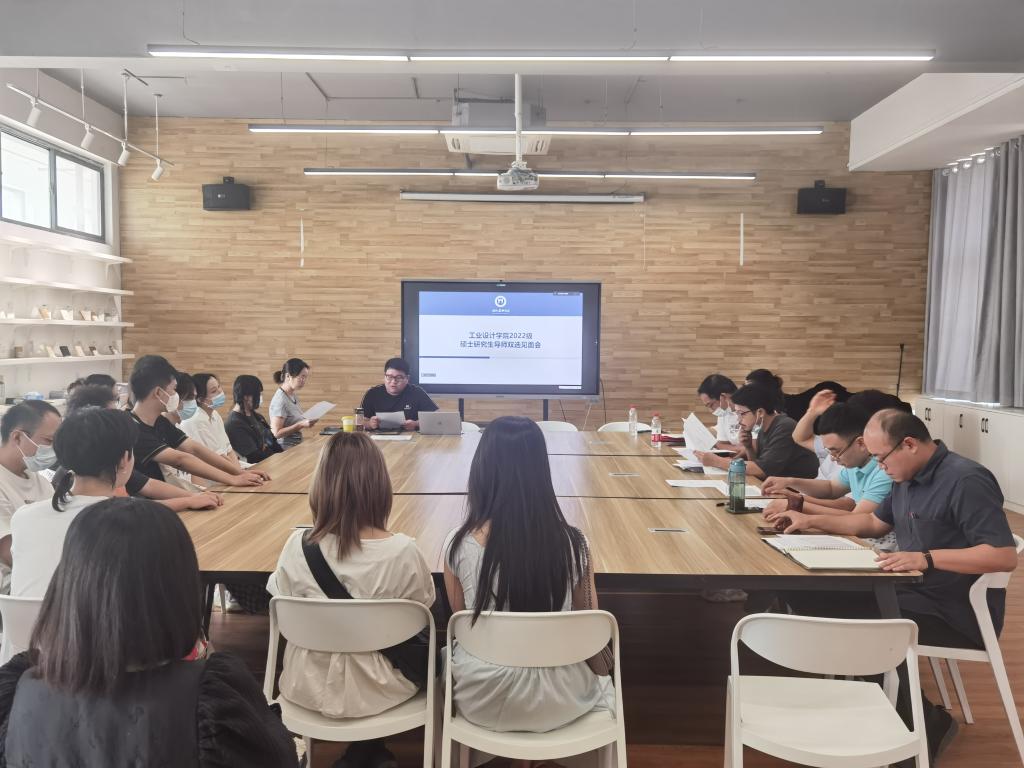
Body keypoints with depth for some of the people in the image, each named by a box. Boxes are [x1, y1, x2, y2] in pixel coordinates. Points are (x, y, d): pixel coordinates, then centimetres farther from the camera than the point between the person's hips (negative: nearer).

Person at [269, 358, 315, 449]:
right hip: (284, 449, -8)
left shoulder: (294, 396, 11)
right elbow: (276, 433, -16)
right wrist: (301, 425, -22)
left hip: (296, 446, 8)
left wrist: (306, 422, 5)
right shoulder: (280, 400, -14)